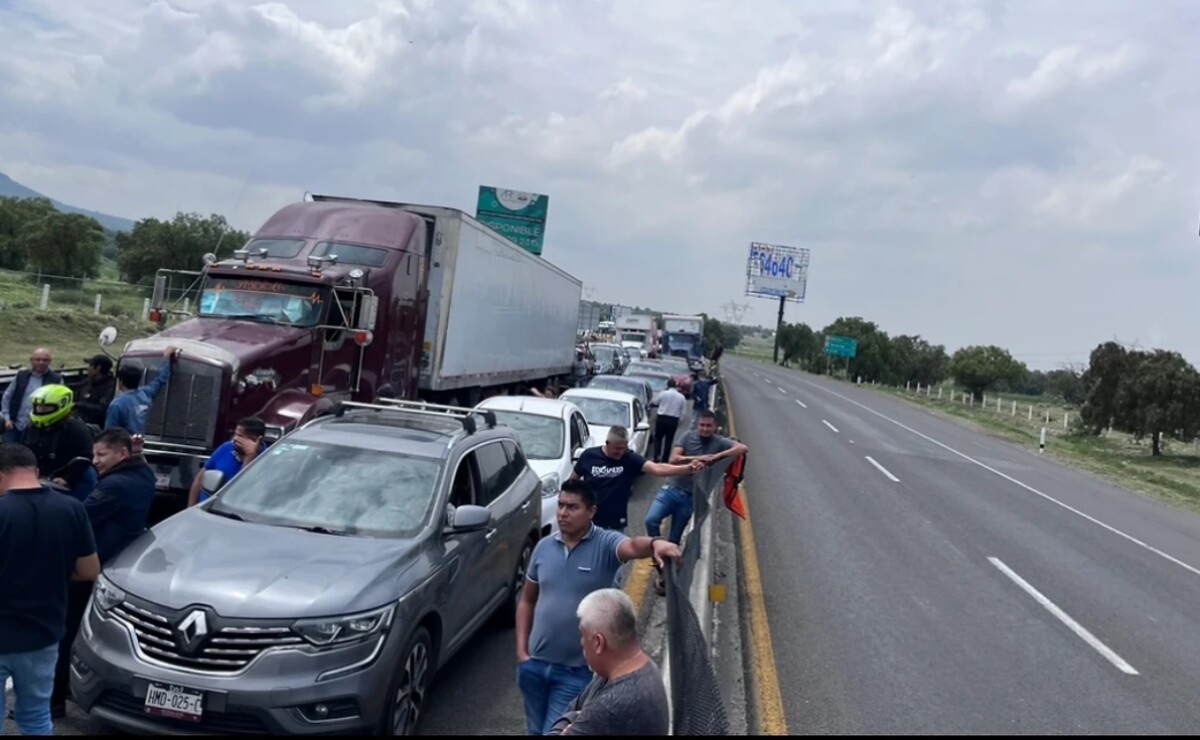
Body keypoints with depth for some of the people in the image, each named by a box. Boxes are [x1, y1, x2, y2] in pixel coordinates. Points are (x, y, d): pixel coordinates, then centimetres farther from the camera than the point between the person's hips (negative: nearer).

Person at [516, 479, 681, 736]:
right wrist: (521, 650, 2)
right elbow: (527, 601, 9)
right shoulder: (544, 546, 1)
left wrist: (654, 544, -58)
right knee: (537, 731, 21)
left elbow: (632, 546, -36)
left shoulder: (606, 544, -12)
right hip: (535, 663, 5)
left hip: (577, 670, -5)